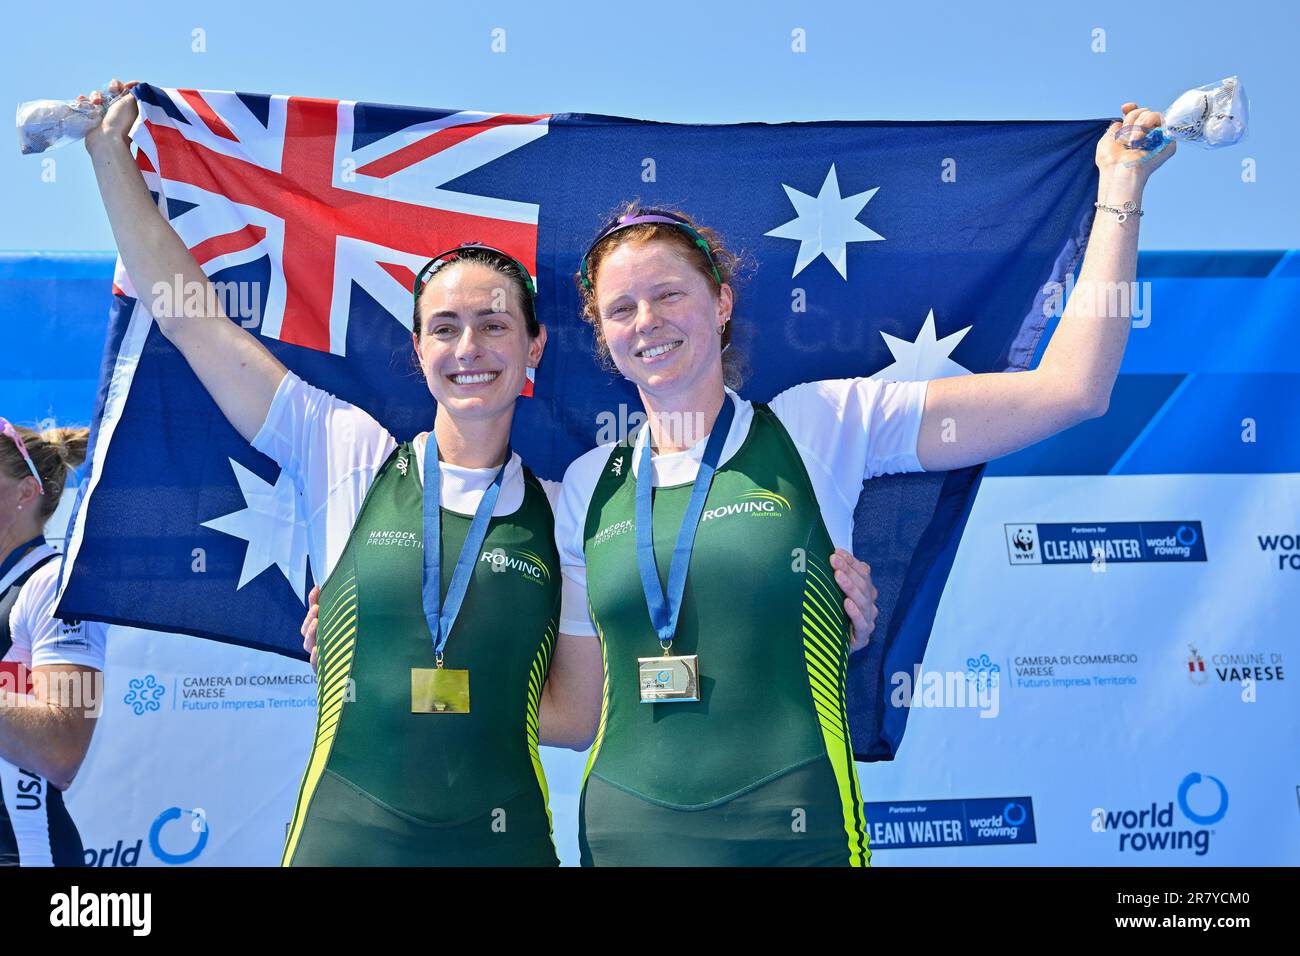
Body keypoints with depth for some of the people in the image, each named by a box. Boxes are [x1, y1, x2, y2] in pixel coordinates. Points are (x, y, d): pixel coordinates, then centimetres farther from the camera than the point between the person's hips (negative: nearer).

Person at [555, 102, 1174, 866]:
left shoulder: (821, 424, -4)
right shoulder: (589, 486, 5)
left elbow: (1072, 388, -8)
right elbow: (578, 705, 10)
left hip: (792, 835, -2)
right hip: (625, 835, 3)